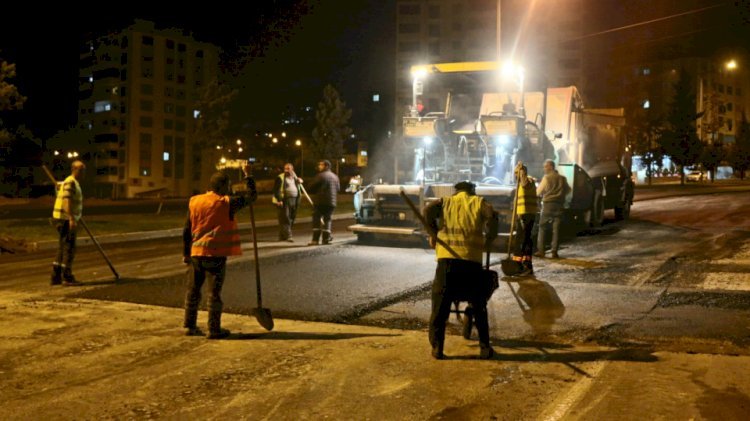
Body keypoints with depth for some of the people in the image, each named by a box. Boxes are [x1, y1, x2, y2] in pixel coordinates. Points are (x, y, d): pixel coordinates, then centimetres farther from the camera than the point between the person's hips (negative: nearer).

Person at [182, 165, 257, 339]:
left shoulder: (195, 201, 5)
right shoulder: (227, 203, -9)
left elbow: (187, 230, 8)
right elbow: (251, 195, -3)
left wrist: (186, 253, 15)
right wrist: (247, 174, 7)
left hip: (197, 253, 5)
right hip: (216, 253, -5)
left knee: (193, 289, 16)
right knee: (214, 292, 2)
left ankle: (190, 326, 22)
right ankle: (214, 329, 7)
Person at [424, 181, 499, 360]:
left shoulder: (445, 201, 19)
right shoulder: (479, 202, 16)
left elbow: (428, 211, 0)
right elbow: (491, 217, -4)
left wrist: (433, 233, 10)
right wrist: (488, 239, 9)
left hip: (447, 257, 0)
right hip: (472, 258, 0)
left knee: (440, 306, 8)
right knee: (478, 306, 14)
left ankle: (437, 348, 7)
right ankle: (485, 347, 15)